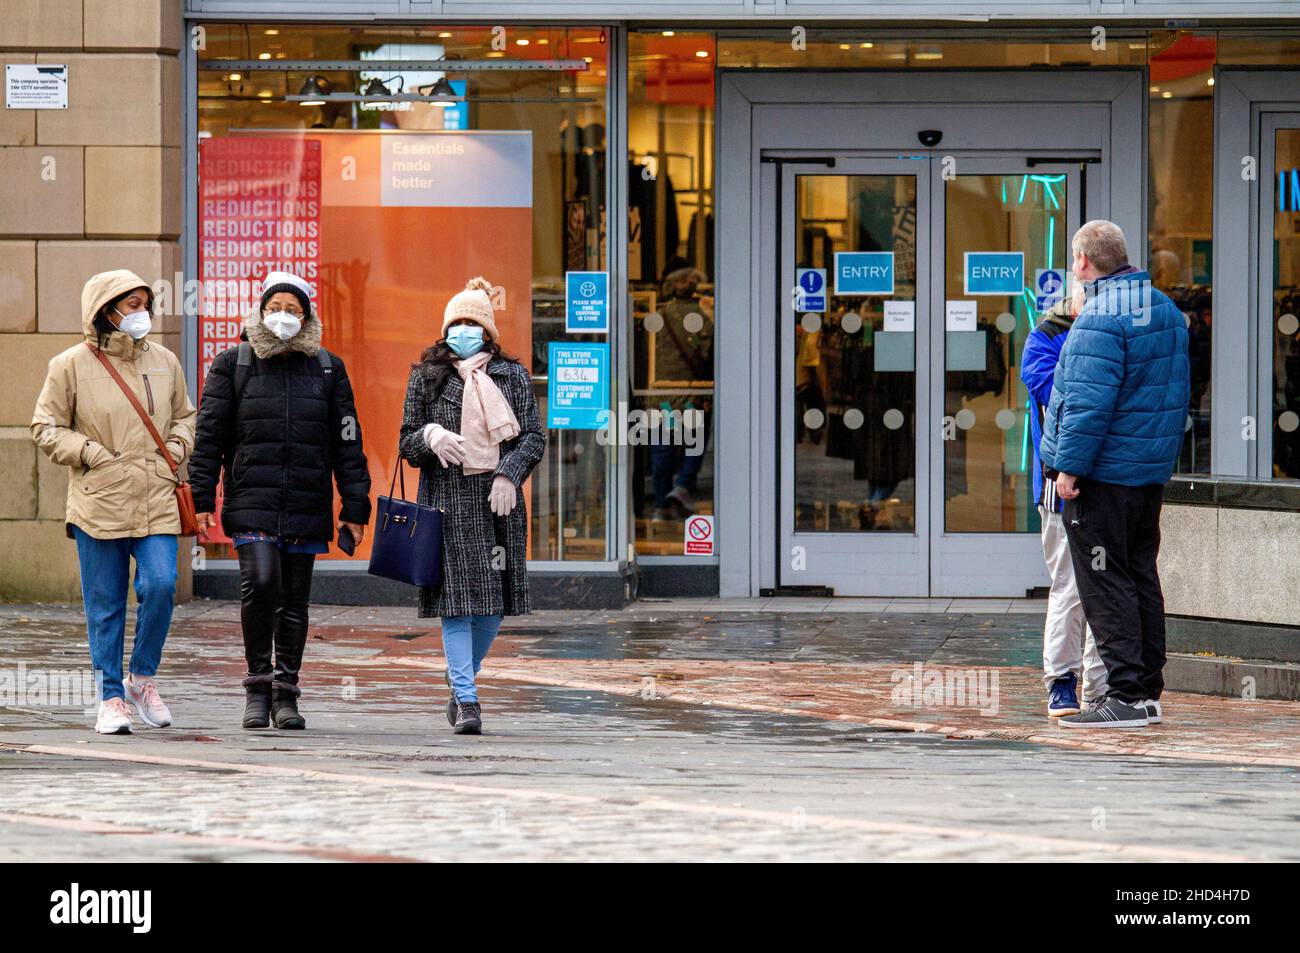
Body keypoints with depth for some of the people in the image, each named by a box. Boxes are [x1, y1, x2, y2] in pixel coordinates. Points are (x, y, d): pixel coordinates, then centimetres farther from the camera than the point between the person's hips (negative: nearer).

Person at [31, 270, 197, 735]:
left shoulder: (164, 362, 9)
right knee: (104, 605, 2)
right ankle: (111, 697, 12)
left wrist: (176, 447, 6)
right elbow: (46, 427, 3)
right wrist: (89, 452, -9)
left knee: (160, 585, -12)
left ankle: (143, 678, 9)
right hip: (98, 502, -2)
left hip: (156, 502, 2)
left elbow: (184, 415, 24)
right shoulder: (72, 365, -2)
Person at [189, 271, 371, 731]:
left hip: (307, 507, 2)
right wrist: (202, 499, -2)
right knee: (260, 581, -21)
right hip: (252, 502, -2)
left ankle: (285, 694, 16)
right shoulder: (233, 365, 6)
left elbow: (347, 443, 11)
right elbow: (209, 435, 5)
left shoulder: (327, 369, 10)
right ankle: (258, 683, -6)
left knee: (294, 601, 6)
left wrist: (355, 507, 5)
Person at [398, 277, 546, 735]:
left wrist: (509, 474, -12)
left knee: (493, 601, 3)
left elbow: (534, 436, 5)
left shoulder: (512, 376, 9)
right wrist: (431, 437, -13)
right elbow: (407, 442, 10)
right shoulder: (427, 376, 8)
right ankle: (466, 700, -7)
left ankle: (463, 678, 27)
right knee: (456, 599, -8)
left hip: (497, 499, 1)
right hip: (447, 500, -1)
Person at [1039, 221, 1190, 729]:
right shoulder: (1166, 310, 13)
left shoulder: (1101, 318, -17)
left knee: (1104, 583, -6)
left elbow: (1089, 401, -23)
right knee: (1141, 577, 13)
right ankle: (1147, 693, 16)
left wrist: (1069, 465, -19)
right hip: (1151, 471, 9)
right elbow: (1177, 393, 20)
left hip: (1101, 476, -9)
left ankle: (1127, 695, -9)